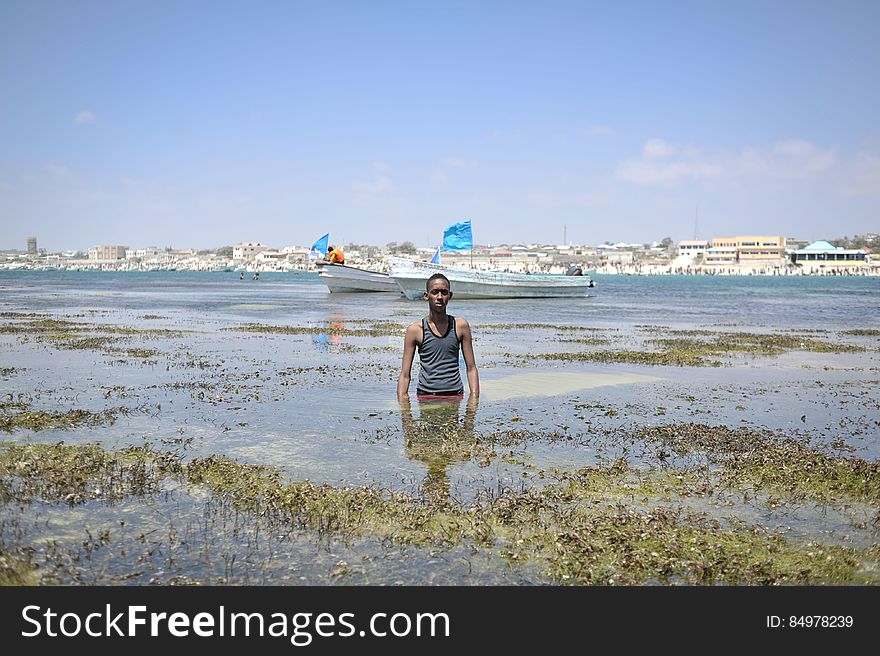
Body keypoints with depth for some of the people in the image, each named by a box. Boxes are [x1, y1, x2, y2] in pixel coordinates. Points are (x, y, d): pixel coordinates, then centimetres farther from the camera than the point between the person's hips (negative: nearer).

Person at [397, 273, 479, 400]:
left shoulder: (460, 326, 6)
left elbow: (471, 368, 10)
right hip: (424, 395, -1)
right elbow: (405, 375, 3)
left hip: (455, 395, 1)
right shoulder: (415, 330, 2)